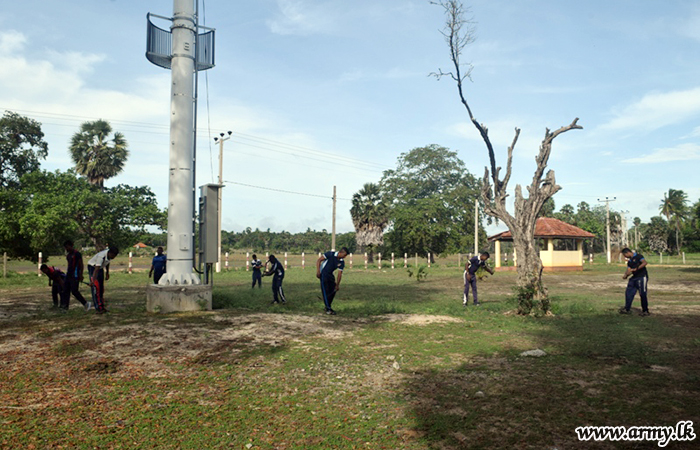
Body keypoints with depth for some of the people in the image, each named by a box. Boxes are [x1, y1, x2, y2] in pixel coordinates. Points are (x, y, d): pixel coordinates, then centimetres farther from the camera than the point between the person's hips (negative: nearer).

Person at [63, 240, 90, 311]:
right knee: (66, 290, 4)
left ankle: (86, 304, 2)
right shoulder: (68, 255, 16)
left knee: (74, 291, -10)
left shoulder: (77, 254, -9)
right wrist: (67, 273, 22)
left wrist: (81, 275, -16)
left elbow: (81, 265, -11)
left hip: (75, 276, -9)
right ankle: (65, 307, 7)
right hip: (68, 275, 9)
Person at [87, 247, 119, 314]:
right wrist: (93, 280, -52)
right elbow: (96, 270, -44)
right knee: (96, 288, -15)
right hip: (92, 267, -8)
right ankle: (98, 308, -16)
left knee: (101, 288, 7)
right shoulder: (101, 256, -38)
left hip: (100, 268, 8)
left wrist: (107, 273, 10)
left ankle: (102, 307, 11)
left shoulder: (110, 254, -14)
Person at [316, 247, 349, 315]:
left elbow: (340, 273, -2)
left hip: (330, 275, 7)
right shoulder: (330, 254, -20)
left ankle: (328, 306, 21)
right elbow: (319, 260, -17)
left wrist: (337, 284, -6)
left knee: (333, 290, 4)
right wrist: (318, 271, -24)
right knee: (325, 291, -11)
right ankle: (328, 309, -7)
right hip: (323, 273, -7)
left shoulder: (342, 262, -4)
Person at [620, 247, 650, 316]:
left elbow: (644, 262, -24)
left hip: (642, 277, -9)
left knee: (642, 294, -6)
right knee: (628, 292, 9)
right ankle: (627, 309, 18)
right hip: (634, 278, 9)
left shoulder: (638, 256, -8)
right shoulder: (629, 261, 17)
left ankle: (645, 311, 4)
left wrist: (636, 269, -30)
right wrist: (625, 276, -7)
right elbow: (629, 270, 13)